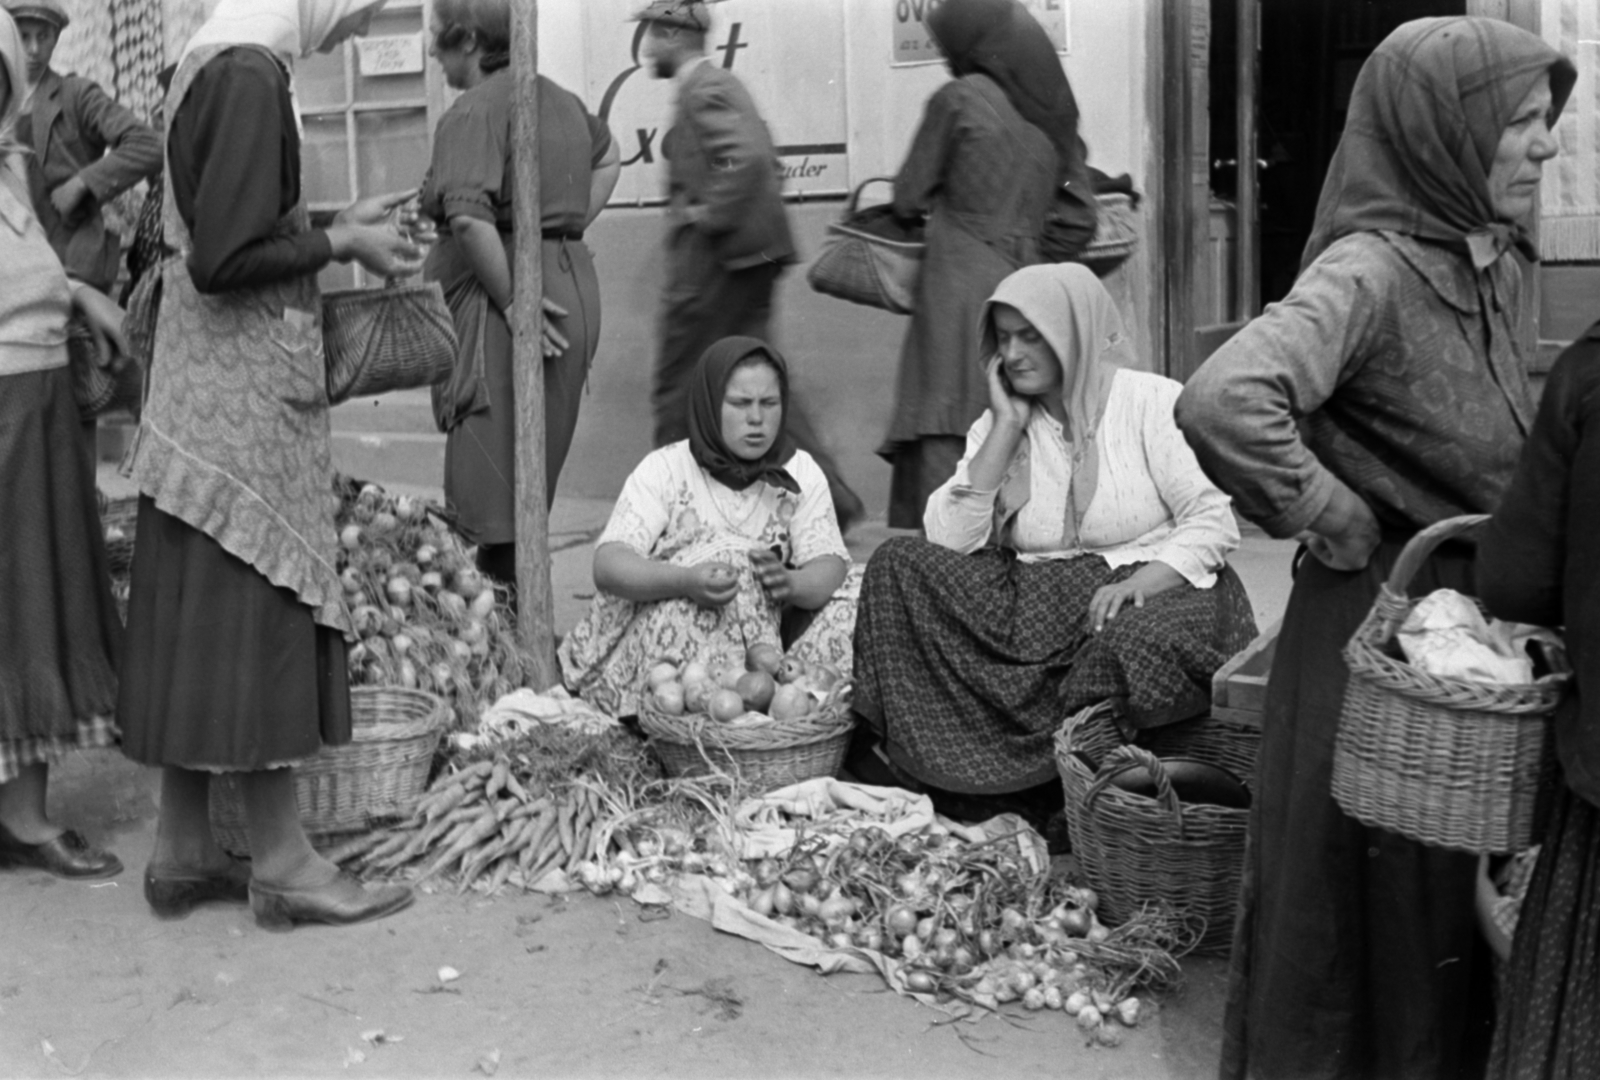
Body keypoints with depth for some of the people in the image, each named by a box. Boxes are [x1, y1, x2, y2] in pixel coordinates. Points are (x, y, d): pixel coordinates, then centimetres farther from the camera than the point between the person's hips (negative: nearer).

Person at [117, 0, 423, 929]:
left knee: (203, 616, 11)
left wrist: (336, 229, 12)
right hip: (246, 390, -9)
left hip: (214, 388, 9)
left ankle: (185, 851, 20)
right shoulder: (250, 76, -18)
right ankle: (282, 860, 9)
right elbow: (224, 260, -23)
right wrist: (341, 244, -10)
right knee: (262, 610, -2)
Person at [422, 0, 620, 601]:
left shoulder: (475, 110, -11)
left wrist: (512, 301, -19)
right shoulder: (558, 98, 15)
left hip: (510, 283, -9)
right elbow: (608, 160, 34)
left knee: (491, 478, -5)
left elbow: (469, 217, -26)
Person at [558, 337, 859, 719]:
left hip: (767, 628, 3)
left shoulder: (801, 472, 5)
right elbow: (607, 565, -16)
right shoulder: (665, 469, -4)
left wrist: (790, 583, -33)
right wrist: (687, 580, -36)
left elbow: (831, 566, -8)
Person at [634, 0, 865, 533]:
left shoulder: (703, 92, -14)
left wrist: (709, 214, -19)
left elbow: (750, 158, -28)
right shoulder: (720, 83, 17)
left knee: (678, 390, 1)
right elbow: (760, 154, 26)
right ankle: (830, 495, 6)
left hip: (714, 258, -10)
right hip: (748, 256, 10)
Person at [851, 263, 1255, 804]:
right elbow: (949, 540, -2)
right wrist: (1007, 427, -4)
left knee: (1130, 643, -39)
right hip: (1035, 606, 4)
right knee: (897, 563, -13)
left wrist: (1136, 585, -24)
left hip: (1157, 596, -4)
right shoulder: (997, 425, 12)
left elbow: (1213, 522, -8)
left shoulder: (1154, 402, 0)